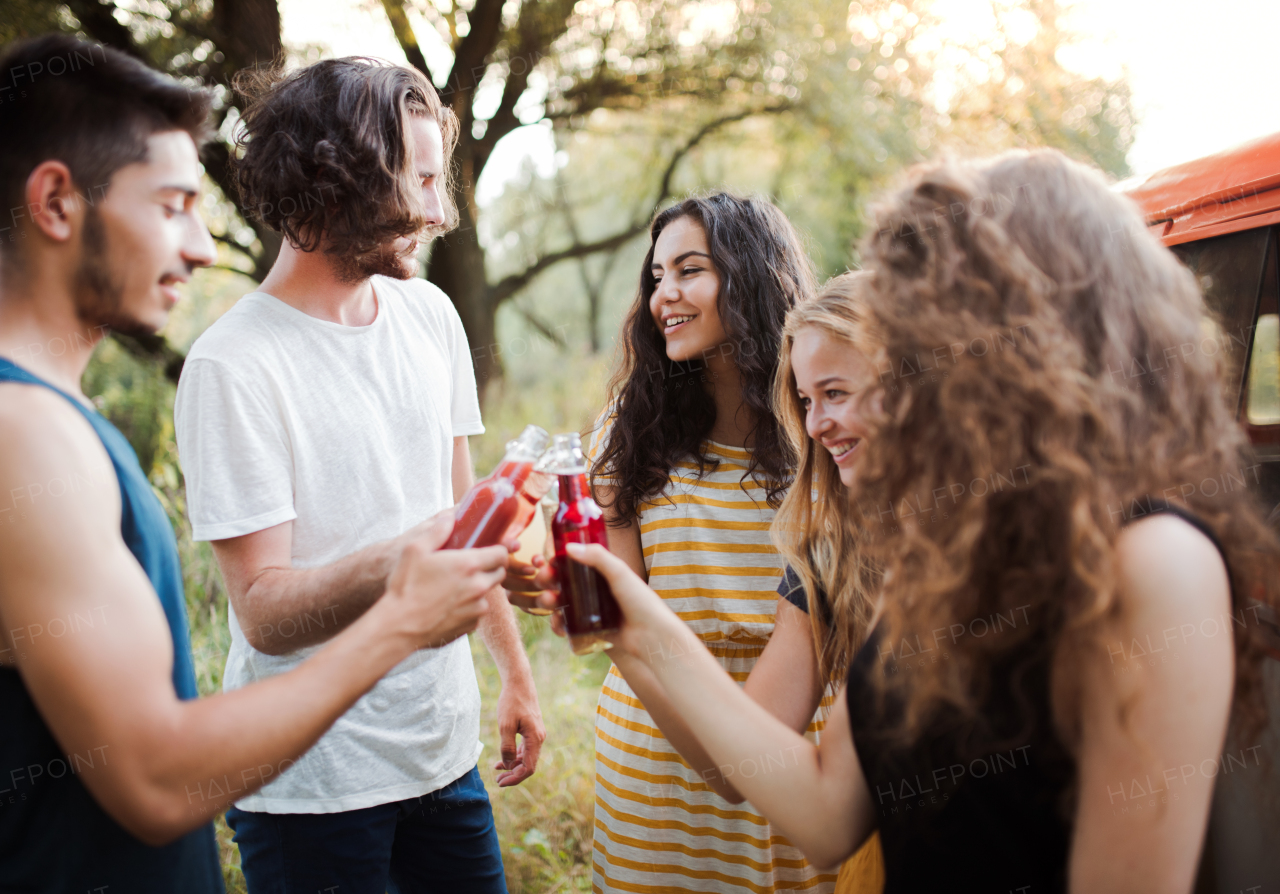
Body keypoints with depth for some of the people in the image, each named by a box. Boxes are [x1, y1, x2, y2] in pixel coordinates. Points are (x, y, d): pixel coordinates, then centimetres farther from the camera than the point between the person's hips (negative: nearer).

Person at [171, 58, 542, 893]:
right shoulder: (233, 365, -17)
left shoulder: (430, 315, 3)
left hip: (445, 745, 6)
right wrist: (393, 563, -38)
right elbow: (264, 614, -20)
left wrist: (515, 671, 14)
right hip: (315, 784, -6)